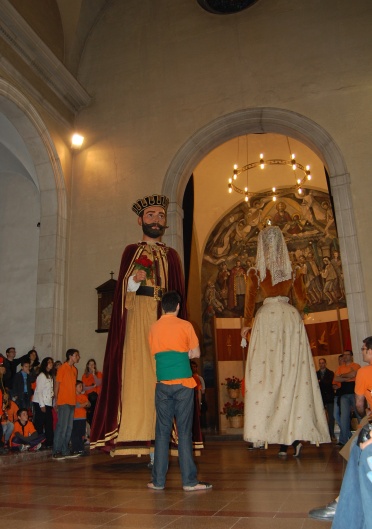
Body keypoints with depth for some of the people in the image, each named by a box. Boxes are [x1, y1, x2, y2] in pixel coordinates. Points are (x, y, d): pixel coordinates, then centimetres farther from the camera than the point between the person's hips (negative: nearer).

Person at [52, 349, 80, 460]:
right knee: (62, 427, -7)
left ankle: (65, 451, 16)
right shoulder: (63, 368, -7)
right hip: (63, 402, -8)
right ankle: (56, 452, -2)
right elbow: (57, 384, -8)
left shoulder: (74, 370, 15)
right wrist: (56, 400, -12)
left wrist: (75, 400, 13)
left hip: (72, 402, 8)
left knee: (69, 428, 10)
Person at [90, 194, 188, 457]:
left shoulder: (172, 255, 17)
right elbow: (124, 291, 5)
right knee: (138, 372, -8)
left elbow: (180, 295, 11)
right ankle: (142, 436, -6)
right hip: (139, 318, -2)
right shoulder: (132, 251, 12)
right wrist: (133, 281, -16)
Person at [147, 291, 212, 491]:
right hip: (183, 384, -3)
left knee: (162, 431, 8)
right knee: (184, 431, 1)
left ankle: (158, 480, 12)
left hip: (162, 385, 3)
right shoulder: (185, 326, -3)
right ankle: (189, 481, 4)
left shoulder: (154, 328, 6)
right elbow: (196, 353, 2)